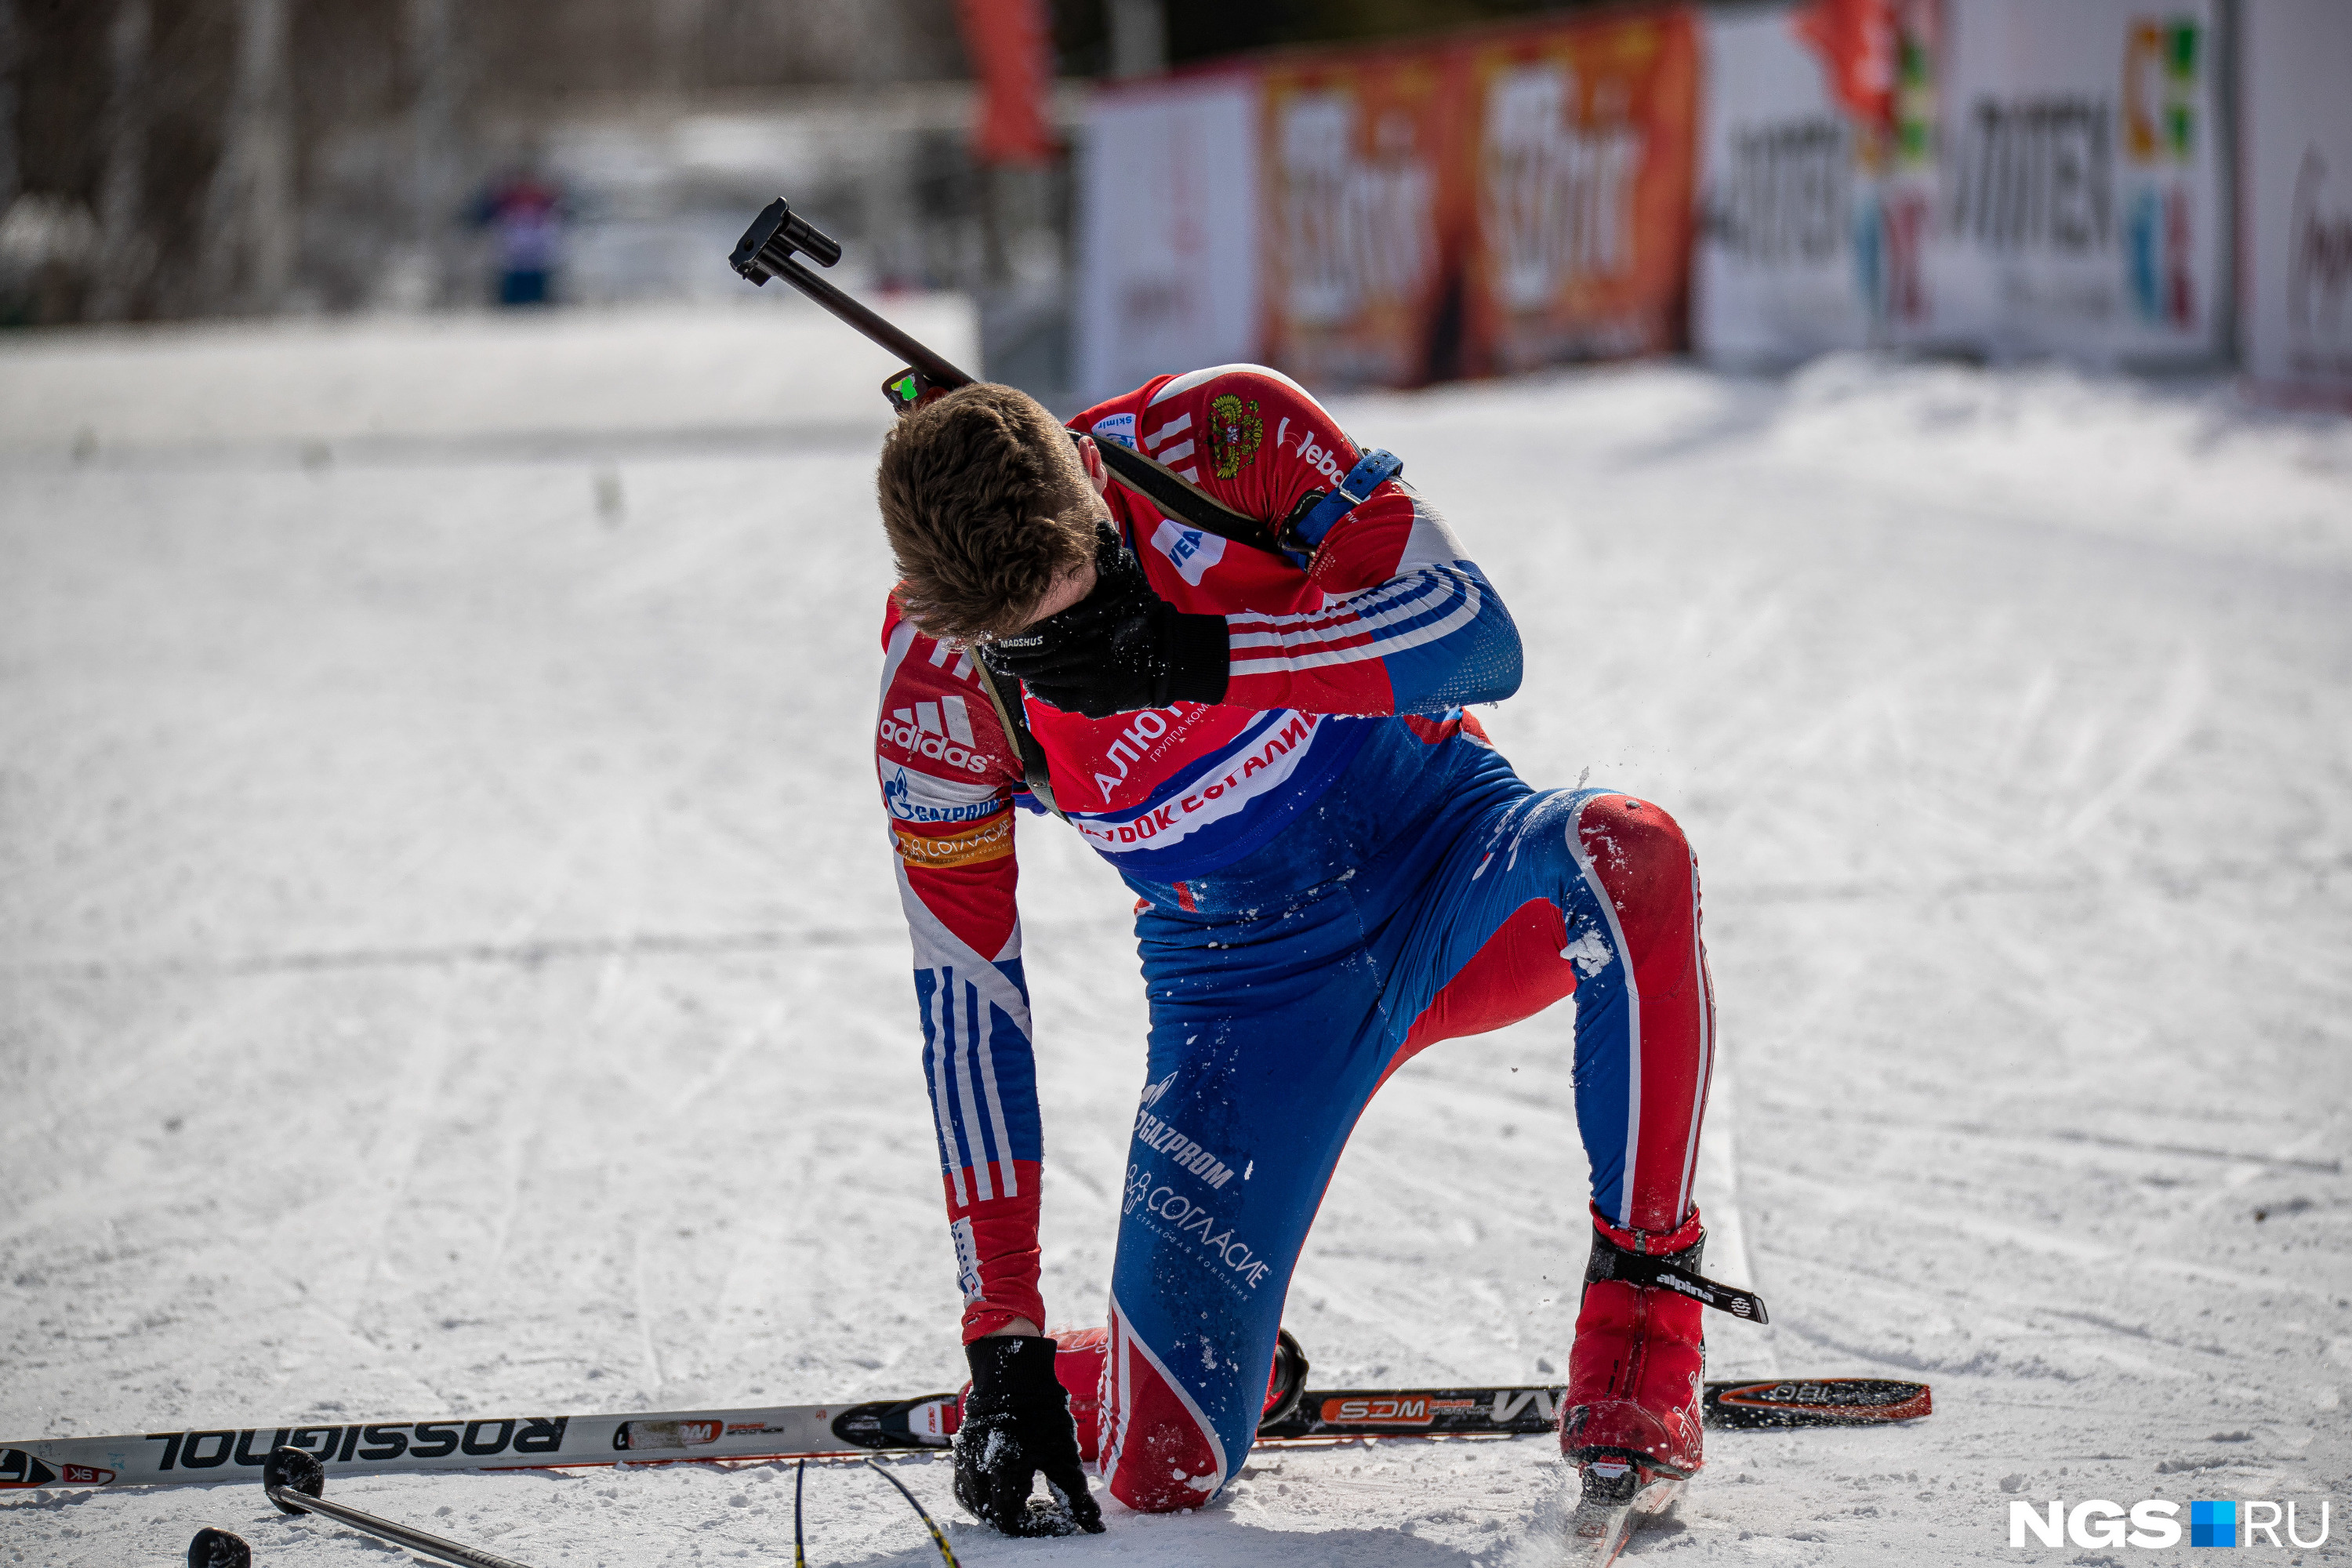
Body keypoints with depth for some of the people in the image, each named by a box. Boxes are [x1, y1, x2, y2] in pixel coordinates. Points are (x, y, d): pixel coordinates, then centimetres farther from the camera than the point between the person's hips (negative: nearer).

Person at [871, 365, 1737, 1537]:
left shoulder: (1229, 434, -24)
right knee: (1165, 1467, -12)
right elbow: (964, 1007, -14)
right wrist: (1004, 1346, -17)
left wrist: (1197, 657, -41)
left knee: (1625, 856, -38)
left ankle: (1641, 1320, -22)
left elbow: (1477, 640, -28)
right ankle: (1067, 1378, 28)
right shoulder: (936, 697, -19)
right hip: (1245, 984, 0)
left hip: (1456, 868, 0)